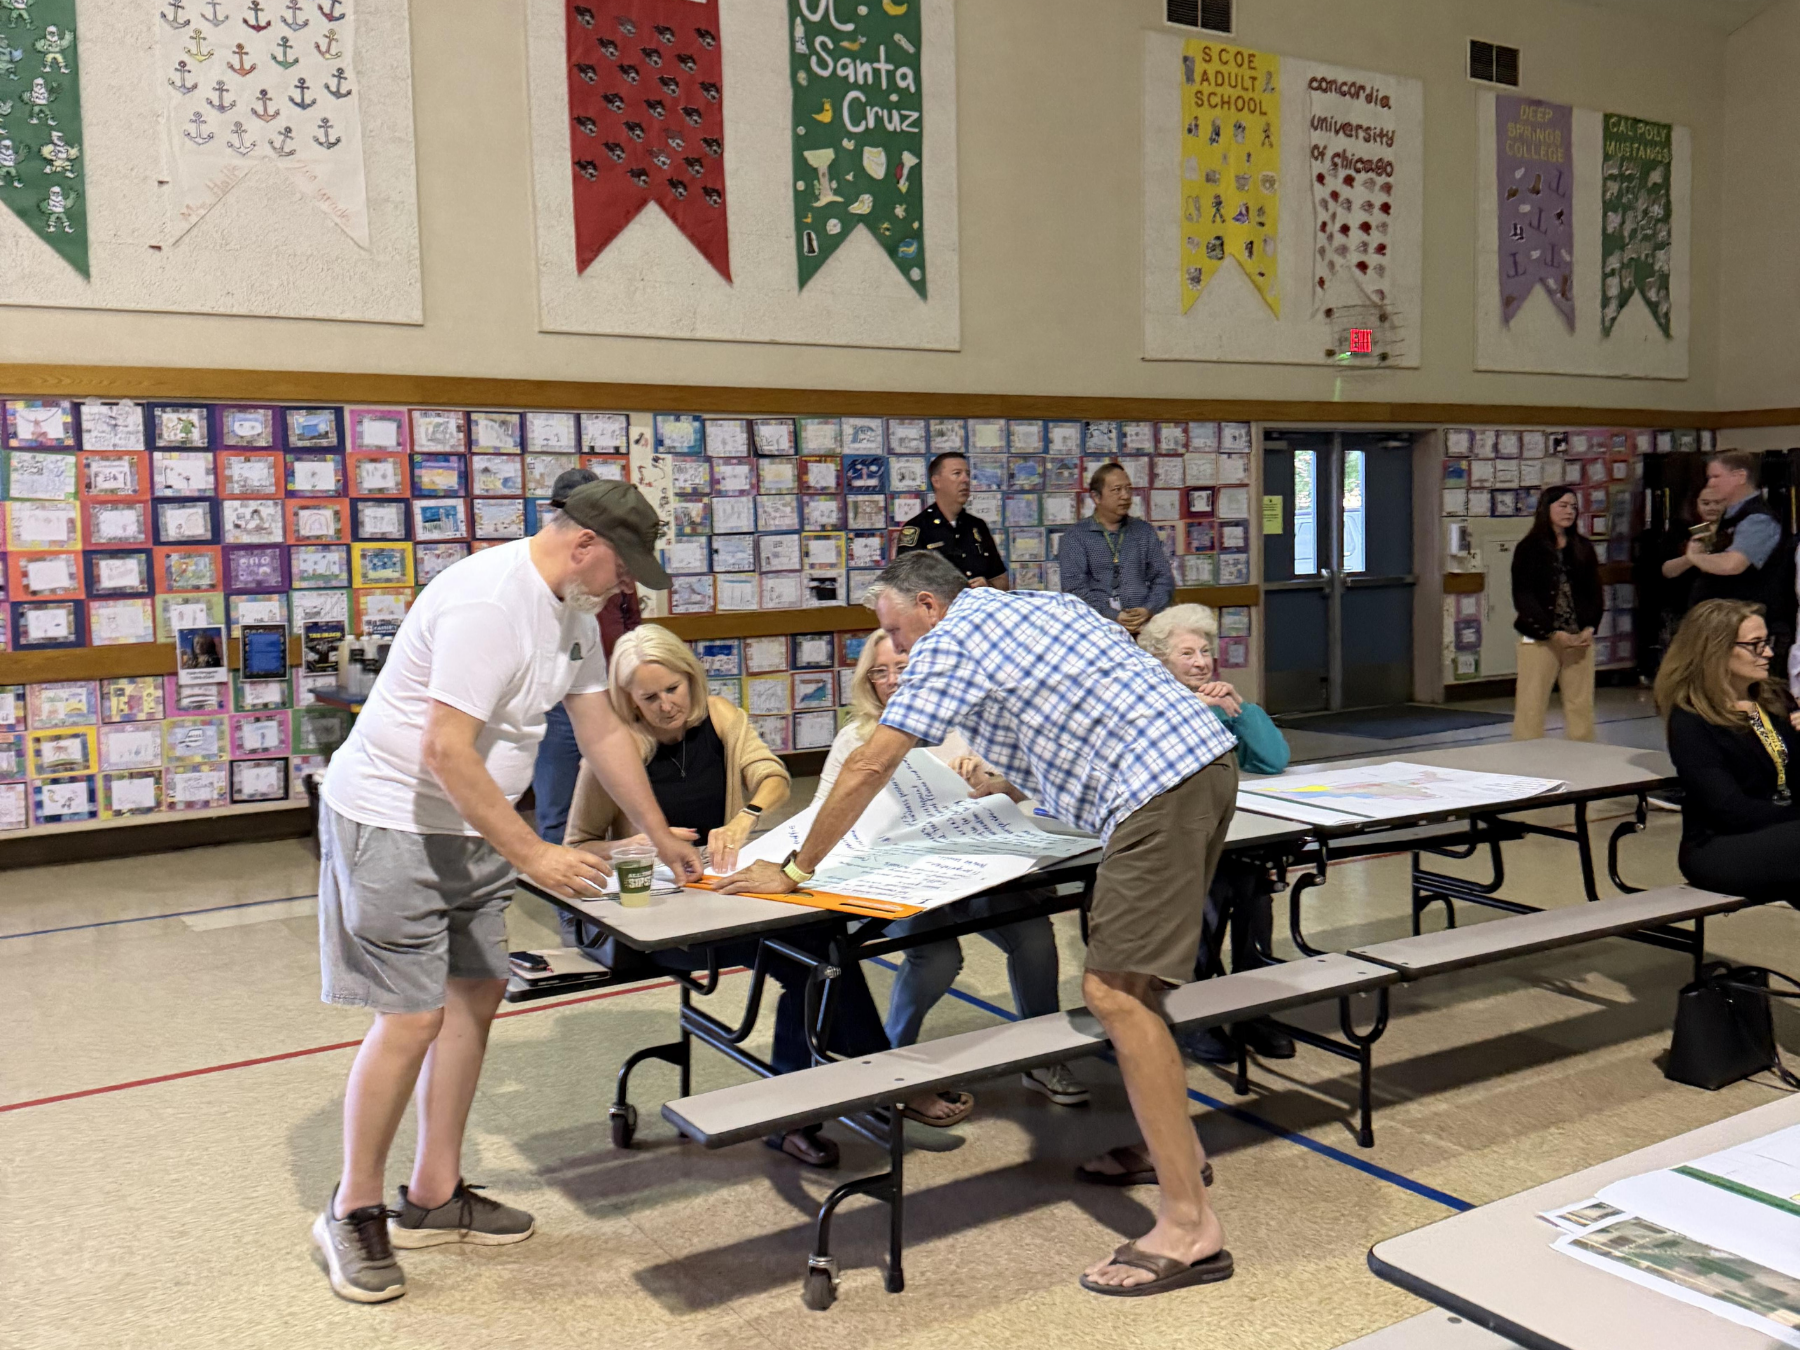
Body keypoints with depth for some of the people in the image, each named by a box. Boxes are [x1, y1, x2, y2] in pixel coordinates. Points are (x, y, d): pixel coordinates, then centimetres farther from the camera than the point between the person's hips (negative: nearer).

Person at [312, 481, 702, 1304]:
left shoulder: (572, 611, 6)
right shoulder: (488, 604, -25)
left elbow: (603, 732, 13)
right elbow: (448, 752, -29)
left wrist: (660, 836, 15)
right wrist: (530, 855, -28)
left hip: (470, 826, 10)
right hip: (390, 823, -9)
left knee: (476, 993, 10)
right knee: (413, 1016, -8)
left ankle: (434, 1197, 22)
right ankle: (354, 1211, 11)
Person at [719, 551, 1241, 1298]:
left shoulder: (950, 642, -1)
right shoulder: (1042, 605, 24)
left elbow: (868, 767, -4)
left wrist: (794, 869, 4)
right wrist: (1004, 779, 46)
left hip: (1158, 788, -10)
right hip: (1206, 758, 10)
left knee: (1115, 989, -12)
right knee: (1129, 967, 20)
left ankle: (1189, 1225, -11)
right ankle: (1173, 1141, 32)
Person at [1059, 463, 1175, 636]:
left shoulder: (1145, 531, 20)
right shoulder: (1075, 535, 8)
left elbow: (1164, 579, 14)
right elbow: (1074, 587, -3)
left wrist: (1147, 611, -7)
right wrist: (1113, 617, -15)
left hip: (1144, 623, 3)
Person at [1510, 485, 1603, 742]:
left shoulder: (1583, 548, 13)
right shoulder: (1529, 548, 0)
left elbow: (1595, 592, 11)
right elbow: (1523, 597, -6)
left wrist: (1589, 629, -5)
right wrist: (1554, 634, -13)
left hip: (1581, 639, 4)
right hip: (1539, 639, -4)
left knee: (1581, 705, 3)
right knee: (1531, 706, -5)